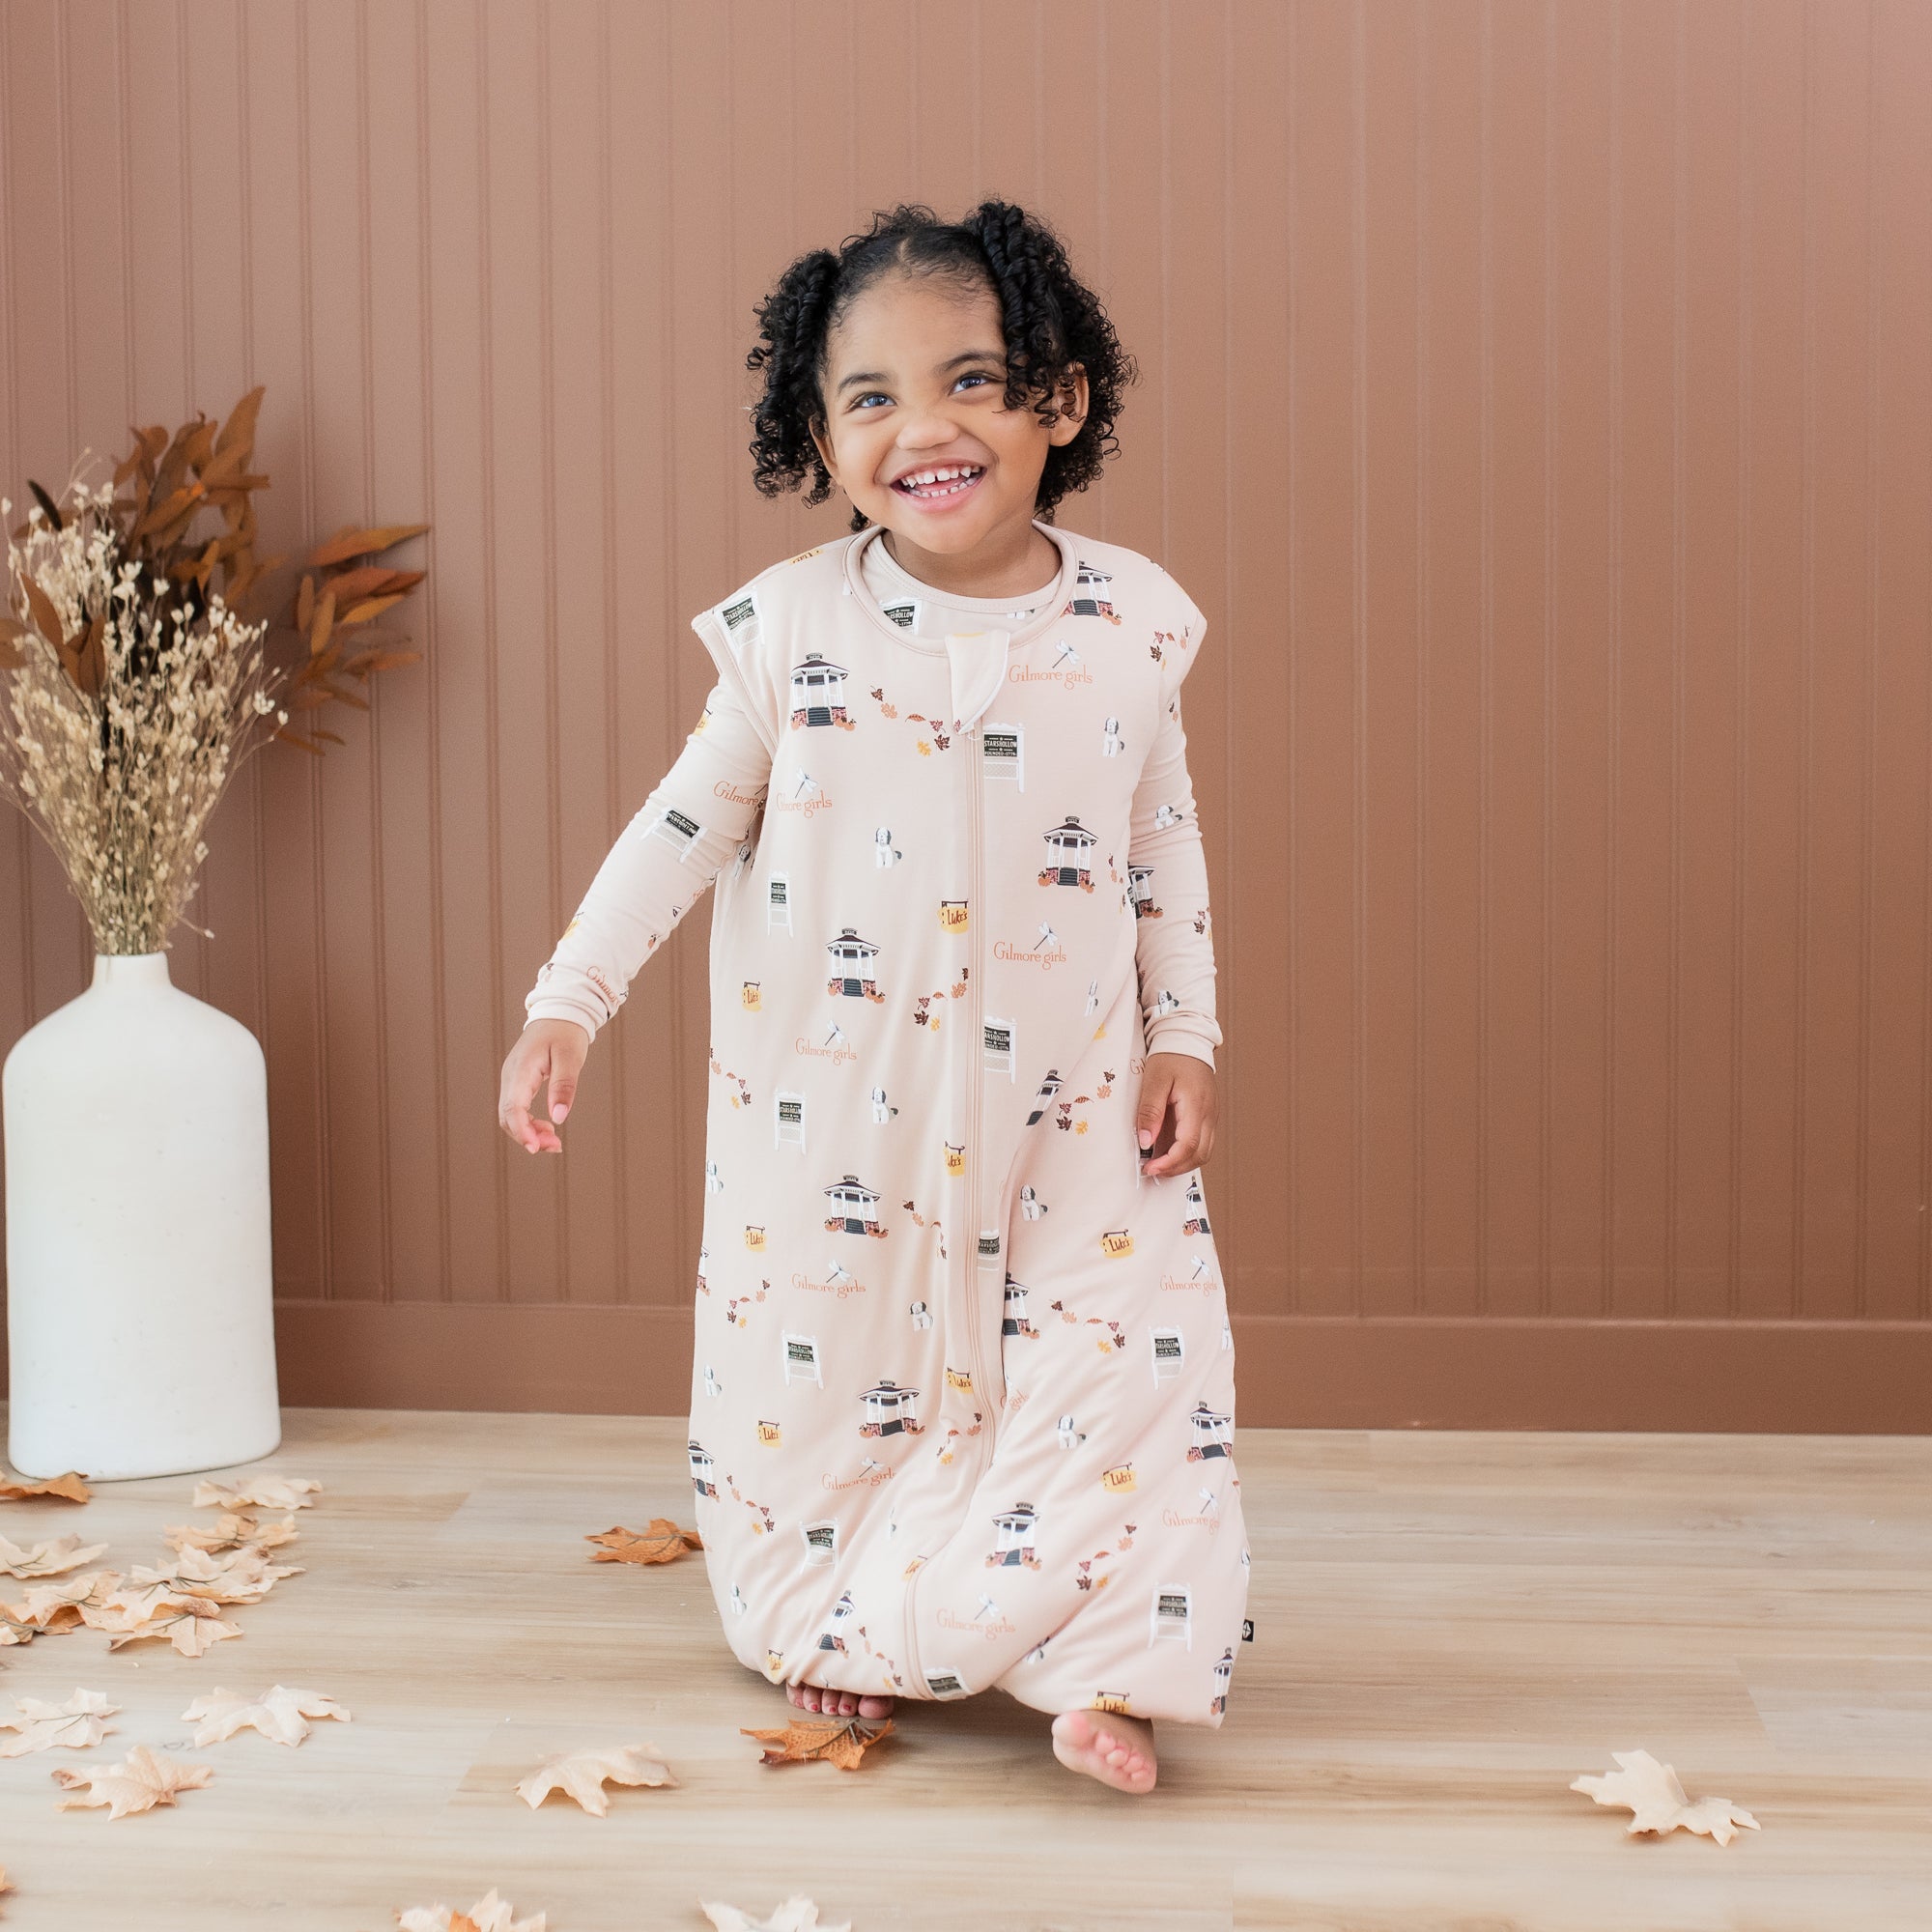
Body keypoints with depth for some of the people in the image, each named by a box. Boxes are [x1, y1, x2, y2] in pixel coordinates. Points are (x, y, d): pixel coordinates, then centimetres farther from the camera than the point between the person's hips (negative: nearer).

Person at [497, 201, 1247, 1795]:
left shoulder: (1131, 622, -4)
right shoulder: (792, 625, -8)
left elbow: (1168, 843, 6)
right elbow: (685, 825, -2)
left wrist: (1184, 1037, 1)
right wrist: (566, 1004, -7)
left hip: (1068, 1106, 1)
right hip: (833, 1108, 0)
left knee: (1118, 1358, -3)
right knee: (829, 1361, 9)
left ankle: (1099, 1664, 11)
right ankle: (846, 1634, 30)